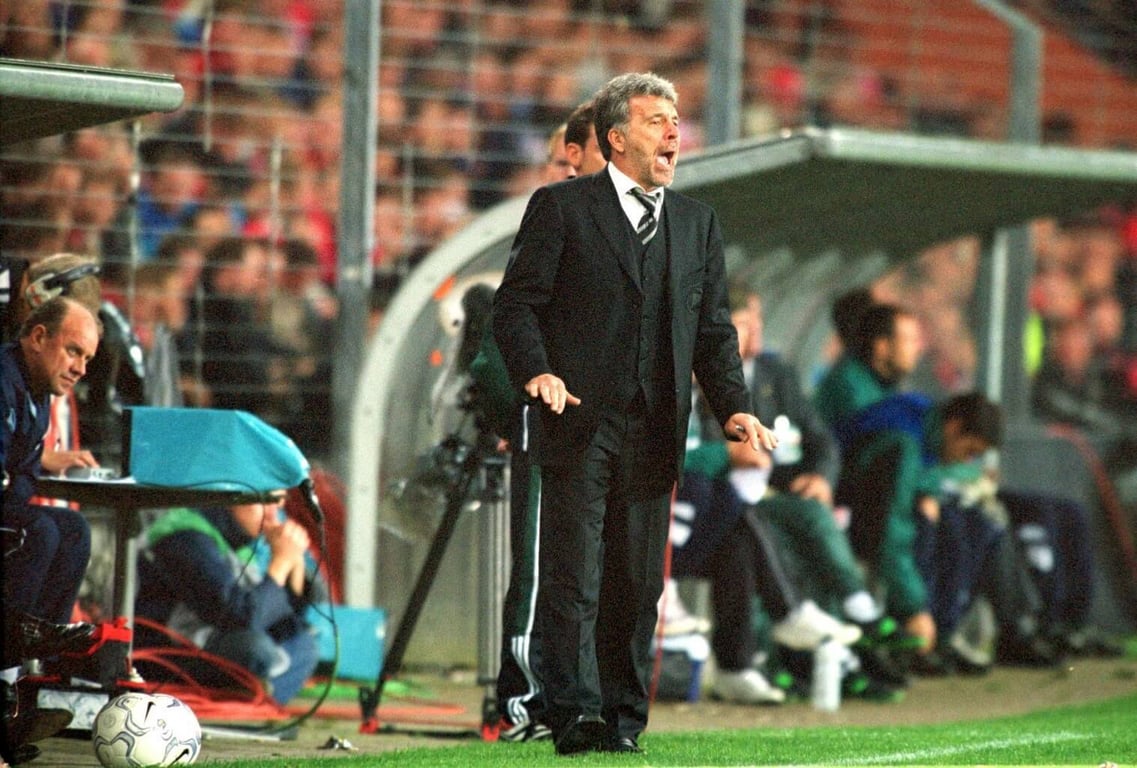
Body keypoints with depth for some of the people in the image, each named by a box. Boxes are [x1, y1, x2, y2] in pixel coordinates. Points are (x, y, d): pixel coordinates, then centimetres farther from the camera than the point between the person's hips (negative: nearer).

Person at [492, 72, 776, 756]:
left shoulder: (697, 223, 18)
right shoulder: (561, 207, 3)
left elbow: (713, 328, 17)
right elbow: (516, 303, -2)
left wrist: (733, 406, 2)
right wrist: (536, 371, -19)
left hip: (655, 431, 5)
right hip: (579, 420, -4)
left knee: (639, 582, 5)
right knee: (574, 576, -9)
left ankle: (624, 718, 11)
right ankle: (576, 713, -11)